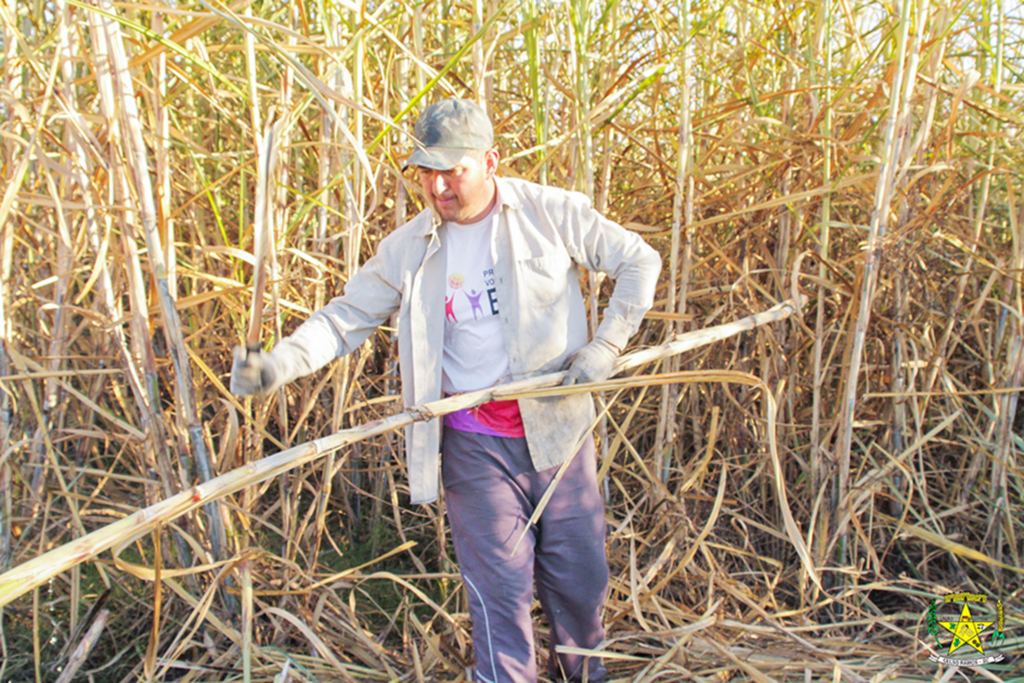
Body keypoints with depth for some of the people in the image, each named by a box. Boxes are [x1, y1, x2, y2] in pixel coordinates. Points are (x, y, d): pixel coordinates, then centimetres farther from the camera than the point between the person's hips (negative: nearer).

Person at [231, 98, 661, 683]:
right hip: (475, 444, 0)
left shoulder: (554, 213, -5)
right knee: (500, 587, 0)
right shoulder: (408, 250, -2)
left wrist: (607, 345, -5)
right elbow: (346, 318, 1)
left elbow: (640, 261, 4)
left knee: (580, 574, 13)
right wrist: (279, 364, -16)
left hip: (559, 431, 1)